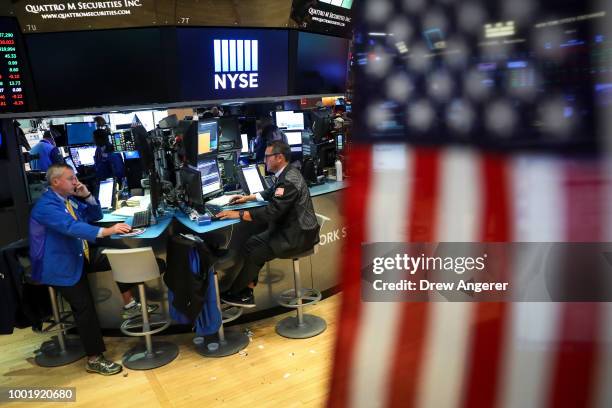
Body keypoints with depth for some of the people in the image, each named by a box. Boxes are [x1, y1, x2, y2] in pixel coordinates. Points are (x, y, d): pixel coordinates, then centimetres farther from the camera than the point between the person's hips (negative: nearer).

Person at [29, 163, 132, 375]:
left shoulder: (70, 198, 5)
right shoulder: (46, 205, -23)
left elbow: (95, 216, 12)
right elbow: (72, 227, -38)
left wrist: (86, 195, -6)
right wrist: (107, 231, -47)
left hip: (76, 259, 9)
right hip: (60, 266, -9)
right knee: (84, 308, -9)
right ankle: (94, 359, -2)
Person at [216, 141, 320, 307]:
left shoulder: (289, 180, -24)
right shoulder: (286, 173, 8)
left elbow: (272, 212, -27)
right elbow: (271, 194, 26)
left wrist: (238, 214, -23)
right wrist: (248, 198, 20)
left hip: (299, 236, -10)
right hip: (291, 228, 10)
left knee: (254, 252, -9)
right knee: (252, 244, 2)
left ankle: (236, 292, 13)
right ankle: (246, 292, 6)